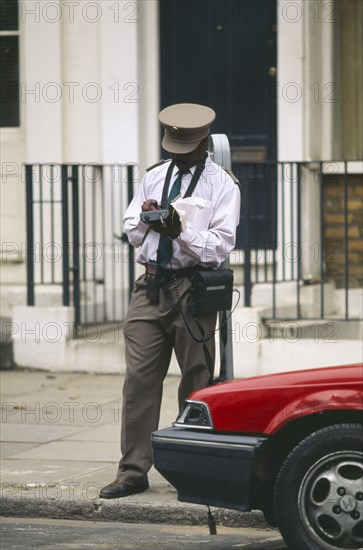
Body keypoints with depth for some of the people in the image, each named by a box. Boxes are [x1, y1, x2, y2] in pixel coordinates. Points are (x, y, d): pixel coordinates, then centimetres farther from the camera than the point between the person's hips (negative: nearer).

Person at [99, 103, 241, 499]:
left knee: (196, 382, 2)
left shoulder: (222, 185, 0)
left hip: (193, 290, -4)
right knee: (139, 378, -2)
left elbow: (221, 245, -8)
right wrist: (144, 219, -4)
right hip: (150, 285, 4)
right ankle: (133, 471, 1)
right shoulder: (154, 176, 16)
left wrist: (182, 232, -22)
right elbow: (130, 231, 19)